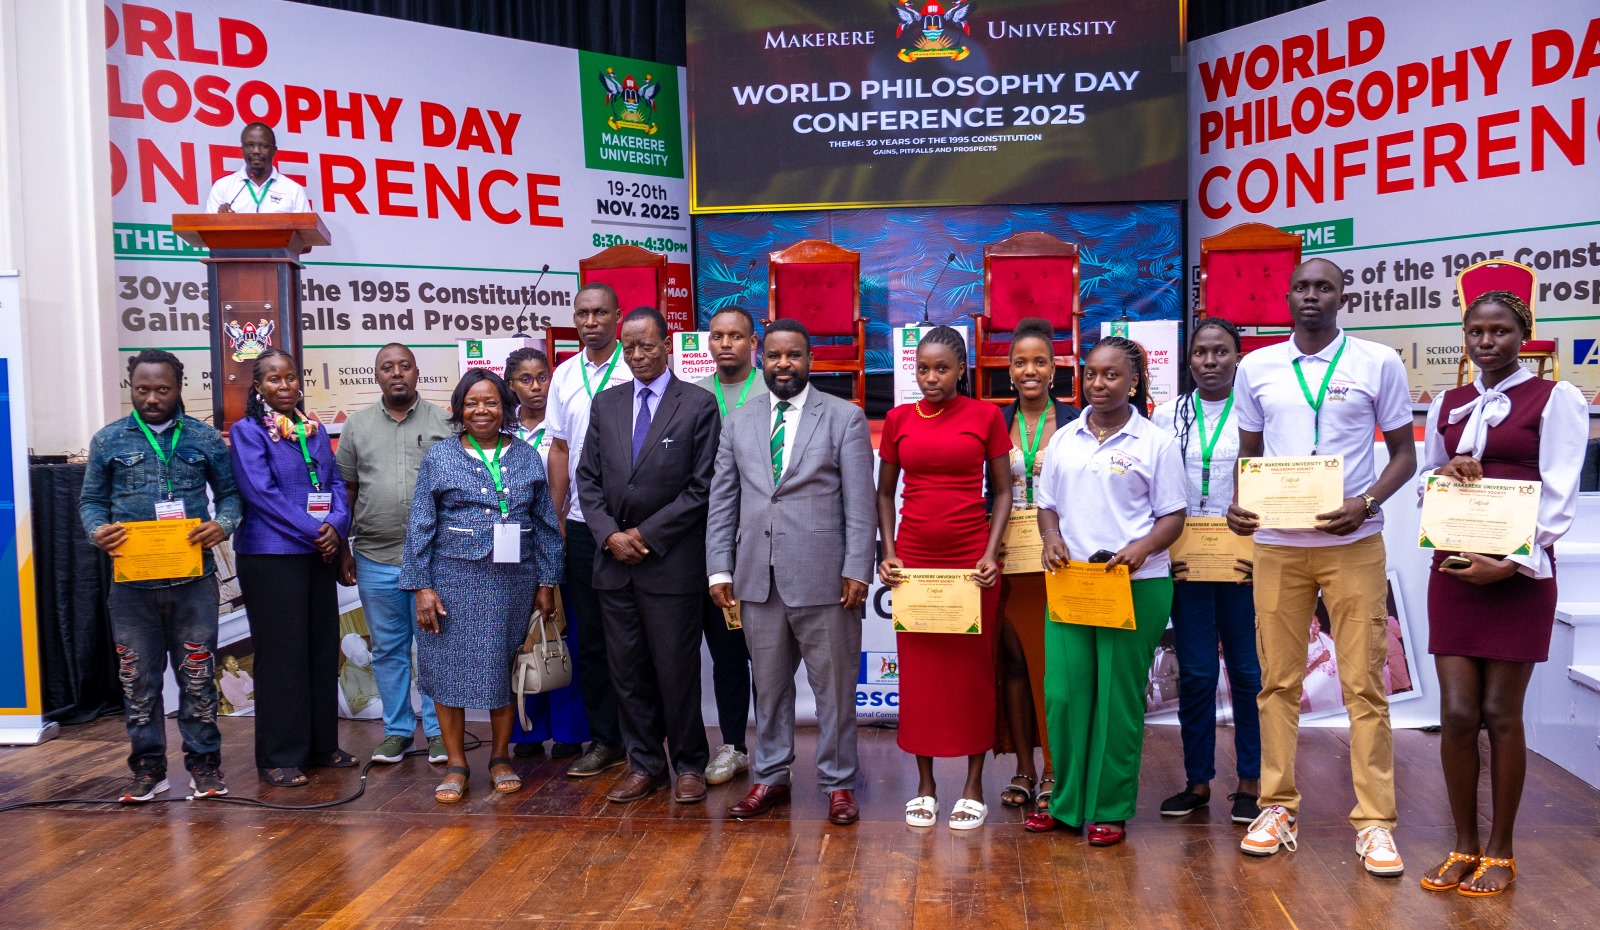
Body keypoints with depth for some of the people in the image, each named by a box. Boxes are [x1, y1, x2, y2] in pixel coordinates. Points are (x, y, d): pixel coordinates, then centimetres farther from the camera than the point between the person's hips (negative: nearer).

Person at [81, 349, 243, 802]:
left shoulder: (205, 438, 5)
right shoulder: (108, 440, 6)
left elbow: (230, 492, 8)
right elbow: (91, 500, 10)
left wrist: (222, 525, -13)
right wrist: (97, 531, -11)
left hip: (193, 578, -1)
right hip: (131, 580, 1)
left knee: (197, 675, 5)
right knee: (138, 678, 8)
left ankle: (203, 762, 17)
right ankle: (148, 767, 20)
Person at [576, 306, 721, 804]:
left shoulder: (698, 404, -3)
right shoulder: (606, 403, 11)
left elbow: (702, 486, -8)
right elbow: (588, 478, 10)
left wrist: (646, 534, -10)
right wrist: (610, 535, -6)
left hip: (671, 562, -4)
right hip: (614, 559, 5)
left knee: (677, 669, 2)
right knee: (627, 670, 10)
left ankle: (689, 764, 19)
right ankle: (644, 764, 23)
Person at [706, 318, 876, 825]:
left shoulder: (845, 418, 1)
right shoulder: (737, 423, 12)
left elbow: (860, 501, -4)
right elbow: (722, 502, 11)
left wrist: (857, 569, -10)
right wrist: (719, 569, 4)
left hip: (823, 578, -3)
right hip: (757, 578, 3)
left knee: (834, 686, 5)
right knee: (769, 684, 13)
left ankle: (839, 783, 19)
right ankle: (771, 777, 27)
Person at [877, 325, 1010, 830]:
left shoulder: (985, 416, -1)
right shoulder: (898, 419, 5)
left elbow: (1002, 491, 2)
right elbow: (884, 493, 11)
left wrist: (991, 552, -9)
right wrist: (888, 553, 0)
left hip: (971, 561, -2)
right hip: (913, 560, 2)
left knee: (973, 669, 4)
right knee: (917, 670, 5)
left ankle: (973, 787, 15)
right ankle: (924, 785, 17)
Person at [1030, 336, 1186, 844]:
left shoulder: (1155, 442, 0)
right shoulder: (1064, 439, 12)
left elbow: (1172, 516, -1)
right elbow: (1048, 504, 15)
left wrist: (1141, 549, -19)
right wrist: (1052, 539, -6)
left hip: (1136, 586, -3)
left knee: (1119, 698, 3)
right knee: (1063, 693, 3)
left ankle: (1111, 809, 14)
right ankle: (1066, 802, 18)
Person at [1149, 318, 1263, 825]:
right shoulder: (1168, 415, 7)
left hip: (1243, 565, -1)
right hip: (1185, 564, 2)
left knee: (1246, 670, 5)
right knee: (1195, 673, 6)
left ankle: (1249, 782, 16)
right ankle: (1197, 781, 16)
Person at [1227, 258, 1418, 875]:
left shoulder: (1378, 363, 1)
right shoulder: (1256, 368, 7)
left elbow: (1404, 453, 4)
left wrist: (1364, 503, -14)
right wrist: (1238, 502, -7)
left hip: (1353, 544, -2)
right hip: (1276, 545, 2)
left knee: (1364, 682, 0)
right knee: (1278, 680, 6)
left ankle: (1374, 821, 9)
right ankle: (1277, 808, 17)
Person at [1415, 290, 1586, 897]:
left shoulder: (1554, 399, -1)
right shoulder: (1447, 405, 12)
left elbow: (1560, 495, -7)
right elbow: (1424, 478, 20)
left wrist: (1514, 562, -17)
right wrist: (1442, 474, -4)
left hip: (1518, 574, -4)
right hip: (1452, 569, 4)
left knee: (1500, 714, 1)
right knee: (1456, 713, 1)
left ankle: (1499, 852, 15)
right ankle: (1463, 847, 14)